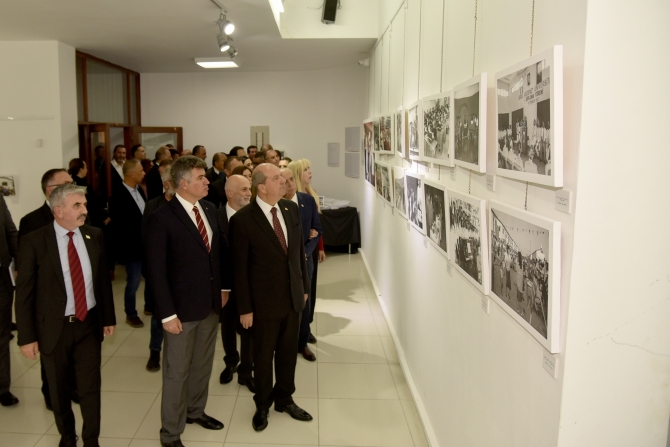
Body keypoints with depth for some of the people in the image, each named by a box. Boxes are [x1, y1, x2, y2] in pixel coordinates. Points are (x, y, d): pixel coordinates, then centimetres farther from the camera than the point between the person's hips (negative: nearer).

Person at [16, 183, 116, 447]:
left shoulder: (95, 236, -2)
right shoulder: (34, 242, -13)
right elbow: (24, 293, -9)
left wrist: (108, 317, 8)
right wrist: (27, 336, -9)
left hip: (89, 324, 2)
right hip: (54, 328, -2)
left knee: (90, 388, 9)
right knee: (59, 391, 16)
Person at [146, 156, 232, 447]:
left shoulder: (209, 209, 3)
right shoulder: (162, 218, -17)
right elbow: (156, 271, -17)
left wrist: (224, 286, 12)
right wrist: (167, 314, -18)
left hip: (211, 303, 6)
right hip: (182, 308, -6)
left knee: (203, 364, 20)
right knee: (177, 372, 8)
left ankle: (195, 411, 42)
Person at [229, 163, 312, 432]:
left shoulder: (291, 209, -1)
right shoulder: (242, 220, -17)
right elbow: (240, 268, -12)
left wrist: (304, 286, 11)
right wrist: (244, 308, -10)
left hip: (293, 297, 5)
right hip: (264, 302, -4)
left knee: (288, 353, 18)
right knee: (263, 357, 14)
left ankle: (284, 399, 40)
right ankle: (262, 405, 36)